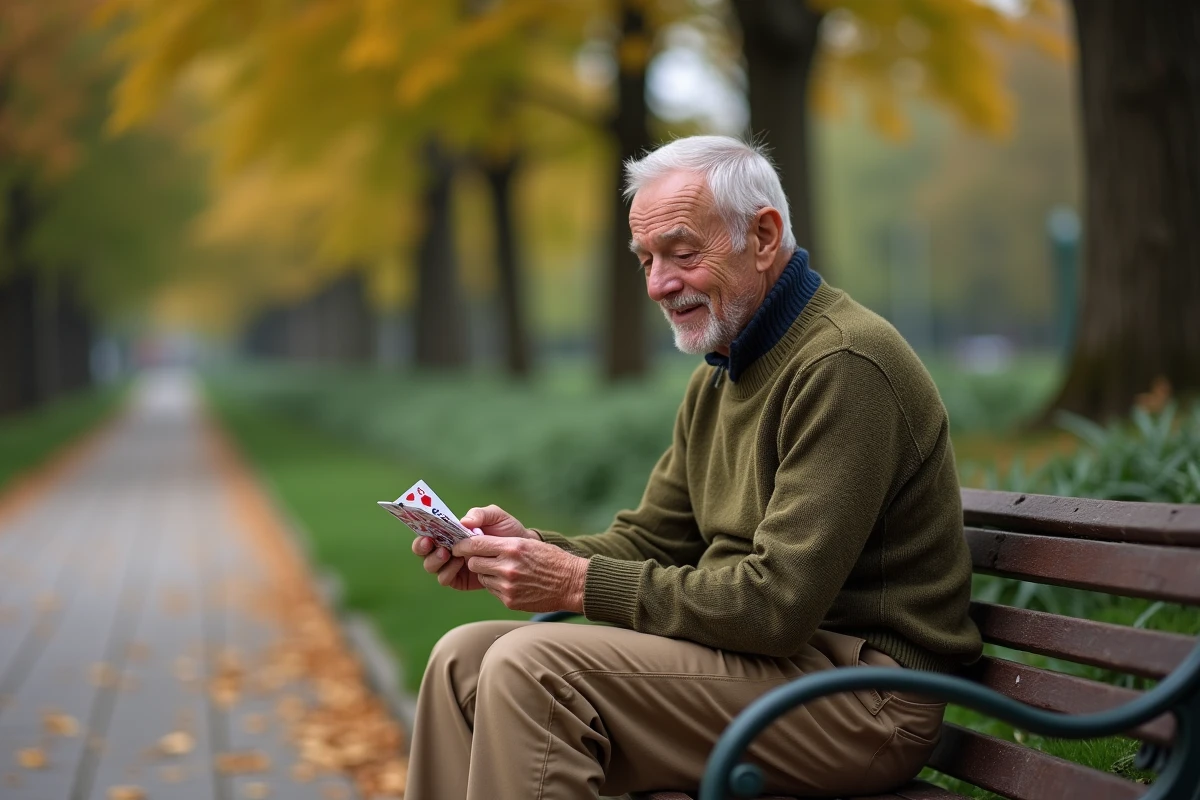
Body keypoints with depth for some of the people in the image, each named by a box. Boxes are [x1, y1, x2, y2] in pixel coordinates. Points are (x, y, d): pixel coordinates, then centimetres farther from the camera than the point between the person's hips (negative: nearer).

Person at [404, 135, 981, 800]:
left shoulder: (844, 367, -17)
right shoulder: (718, 376, 16)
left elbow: (777, 602, -23)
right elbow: (649, 542, 15)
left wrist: (580, 583, -20)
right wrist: (528, 545, -5)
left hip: (863, 689, -10)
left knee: (531, 669, -23)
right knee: (466, 657, 3)